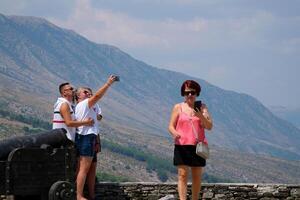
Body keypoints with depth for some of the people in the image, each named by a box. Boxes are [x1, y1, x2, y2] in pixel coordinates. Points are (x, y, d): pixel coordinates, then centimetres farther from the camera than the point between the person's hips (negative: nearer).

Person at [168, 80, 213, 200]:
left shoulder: (202, 107, 9)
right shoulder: (178, 108, 6)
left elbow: (209, 126, 1)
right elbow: (171, 126, 4)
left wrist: (200, 116, -18)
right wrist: (174, 133, -20)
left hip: (198, 146, 2)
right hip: (182, 146, -2)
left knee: (197, 177, 5)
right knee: (182, 175, -10)